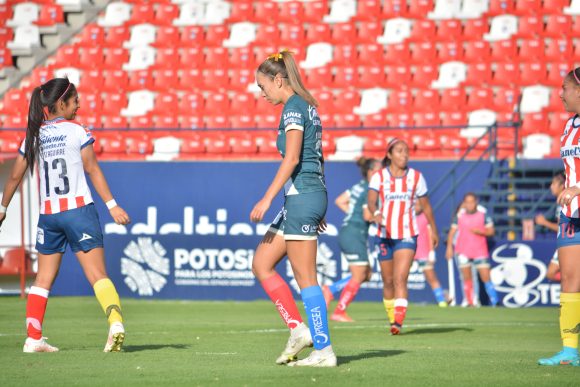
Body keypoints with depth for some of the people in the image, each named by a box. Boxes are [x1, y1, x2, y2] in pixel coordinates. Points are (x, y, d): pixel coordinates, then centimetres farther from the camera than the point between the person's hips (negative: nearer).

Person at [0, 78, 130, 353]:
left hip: (48, 214, 4)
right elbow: (93, 170, -7)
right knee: (97, 274, -8)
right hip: (79, 209, -4)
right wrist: (112, 206, -7)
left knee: (44, 278, 14)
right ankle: (116, 321, -28)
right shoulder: (77, 132, -3)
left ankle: (33, 338, 10)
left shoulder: (33, 136, 8)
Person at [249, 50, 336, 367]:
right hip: (309, 196, 10)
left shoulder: (293, 107, -11)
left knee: (305, 278, -6)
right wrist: (317, 209, 24)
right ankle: (298, 330, 6)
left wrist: (267, 198, -21)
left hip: (301, 197, -10)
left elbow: (292, 158, -20)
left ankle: (324, 351, -3)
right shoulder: (307, 106, 18)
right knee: (261, 265, 10)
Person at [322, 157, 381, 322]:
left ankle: (329, 290, 9)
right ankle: (339, 312, 3)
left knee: (366, 274, 14)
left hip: (347, 232, 10)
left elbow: (339, 201, 19)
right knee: (358, 277, -2)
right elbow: (368, 215, -22)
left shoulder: (359, 187, 13)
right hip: (355, 234, -10)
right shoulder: (370, 191, -14)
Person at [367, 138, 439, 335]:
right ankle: (392, 318, 29)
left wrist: (434, 230, 19)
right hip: (385, 235, 2)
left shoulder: (416, 177, 2)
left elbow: (426, 205, 12)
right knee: (388, 281, 10)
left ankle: (398, 321, -27)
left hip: (407, 235, -2)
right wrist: (375, 213, -38)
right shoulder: (379, 177, -1)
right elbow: (371, 200, -17)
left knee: (400, 279, -18)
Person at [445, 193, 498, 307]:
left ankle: (494, 302, -3)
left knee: (486, 277, -7)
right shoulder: (460, 215, 3)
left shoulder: (483, 213, -1)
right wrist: (449, 247, 1)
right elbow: (452, 232, 9)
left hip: (480, 251, -1)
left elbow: (491, 231, 2)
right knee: (467, 278, 0)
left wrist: (480, 231, -16)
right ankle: (470, 302, 7)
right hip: (463, 251, 1)